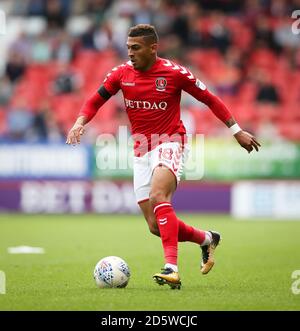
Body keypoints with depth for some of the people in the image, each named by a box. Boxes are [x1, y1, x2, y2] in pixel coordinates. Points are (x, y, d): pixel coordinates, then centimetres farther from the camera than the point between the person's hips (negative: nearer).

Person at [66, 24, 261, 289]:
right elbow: (95, 101, 10)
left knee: (157, 195, -33)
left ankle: (172, 268, -40)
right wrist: (80, 123, -10)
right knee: (156, 226, 2)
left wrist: (236, 131, 3)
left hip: (170, 143, -5)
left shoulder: (174, 72, -9)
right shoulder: (122, 73, 2)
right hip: (141, 151, 5)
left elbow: (209, 99, 1)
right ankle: (207, 239, 29)